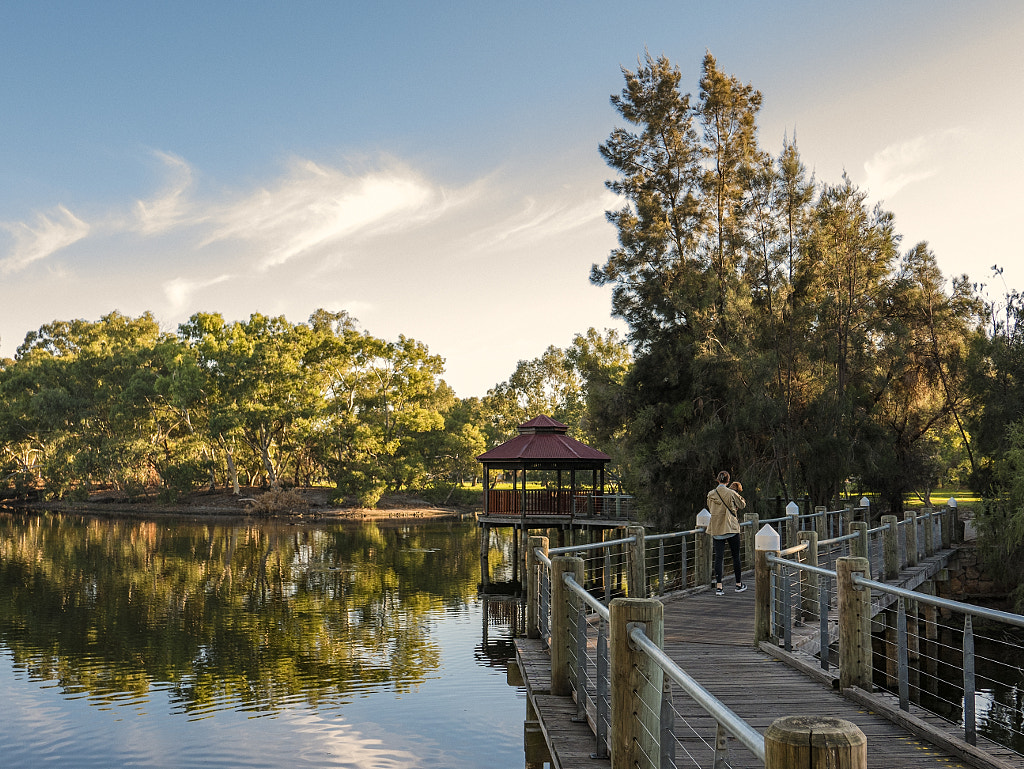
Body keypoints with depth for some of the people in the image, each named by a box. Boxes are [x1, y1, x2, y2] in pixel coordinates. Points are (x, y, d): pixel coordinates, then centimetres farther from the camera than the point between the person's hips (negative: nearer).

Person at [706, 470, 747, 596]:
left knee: (719, 557, 2)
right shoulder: (731, 493, -10)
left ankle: (718, 587, -5)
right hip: (731, 529, -3)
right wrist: (739, 494, 21)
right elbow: (742, 505, 6)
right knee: (736, 556, 11)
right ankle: (739, 584, 21)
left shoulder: (711, 494, 1)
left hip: (716, 530, 3)